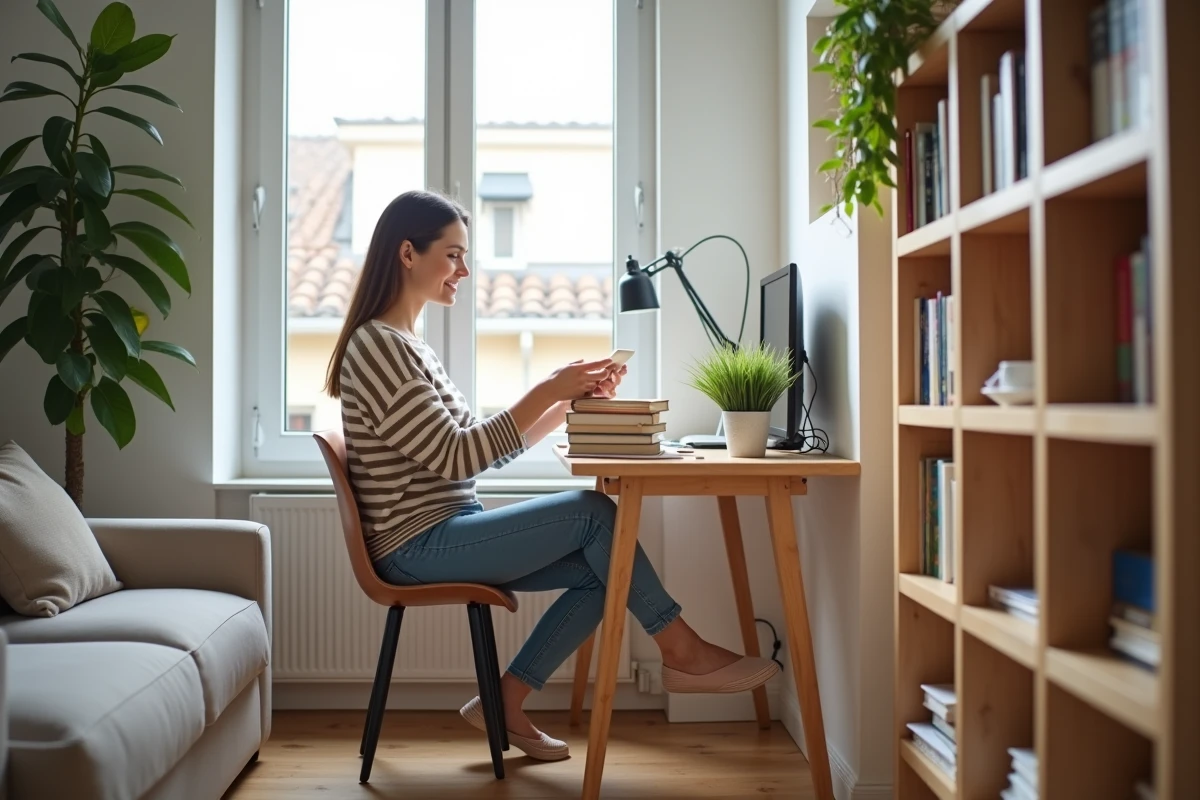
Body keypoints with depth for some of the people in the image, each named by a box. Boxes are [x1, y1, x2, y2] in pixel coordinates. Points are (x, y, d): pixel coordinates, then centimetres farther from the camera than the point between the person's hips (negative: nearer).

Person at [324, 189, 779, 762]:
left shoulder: (406, 345, 16)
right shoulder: (377, 347, -14)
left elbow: (490, 448, 13)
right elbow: (455, 457, -20)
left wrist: (571, 399, 4)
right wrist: (547, 390, -17)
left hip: (446, 536, 9)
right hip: (419, 546, -9)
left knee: (598, 570, -3)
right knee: (593, 511, -16)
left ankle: (503, 704, 5)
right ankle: (682, 652, -2)